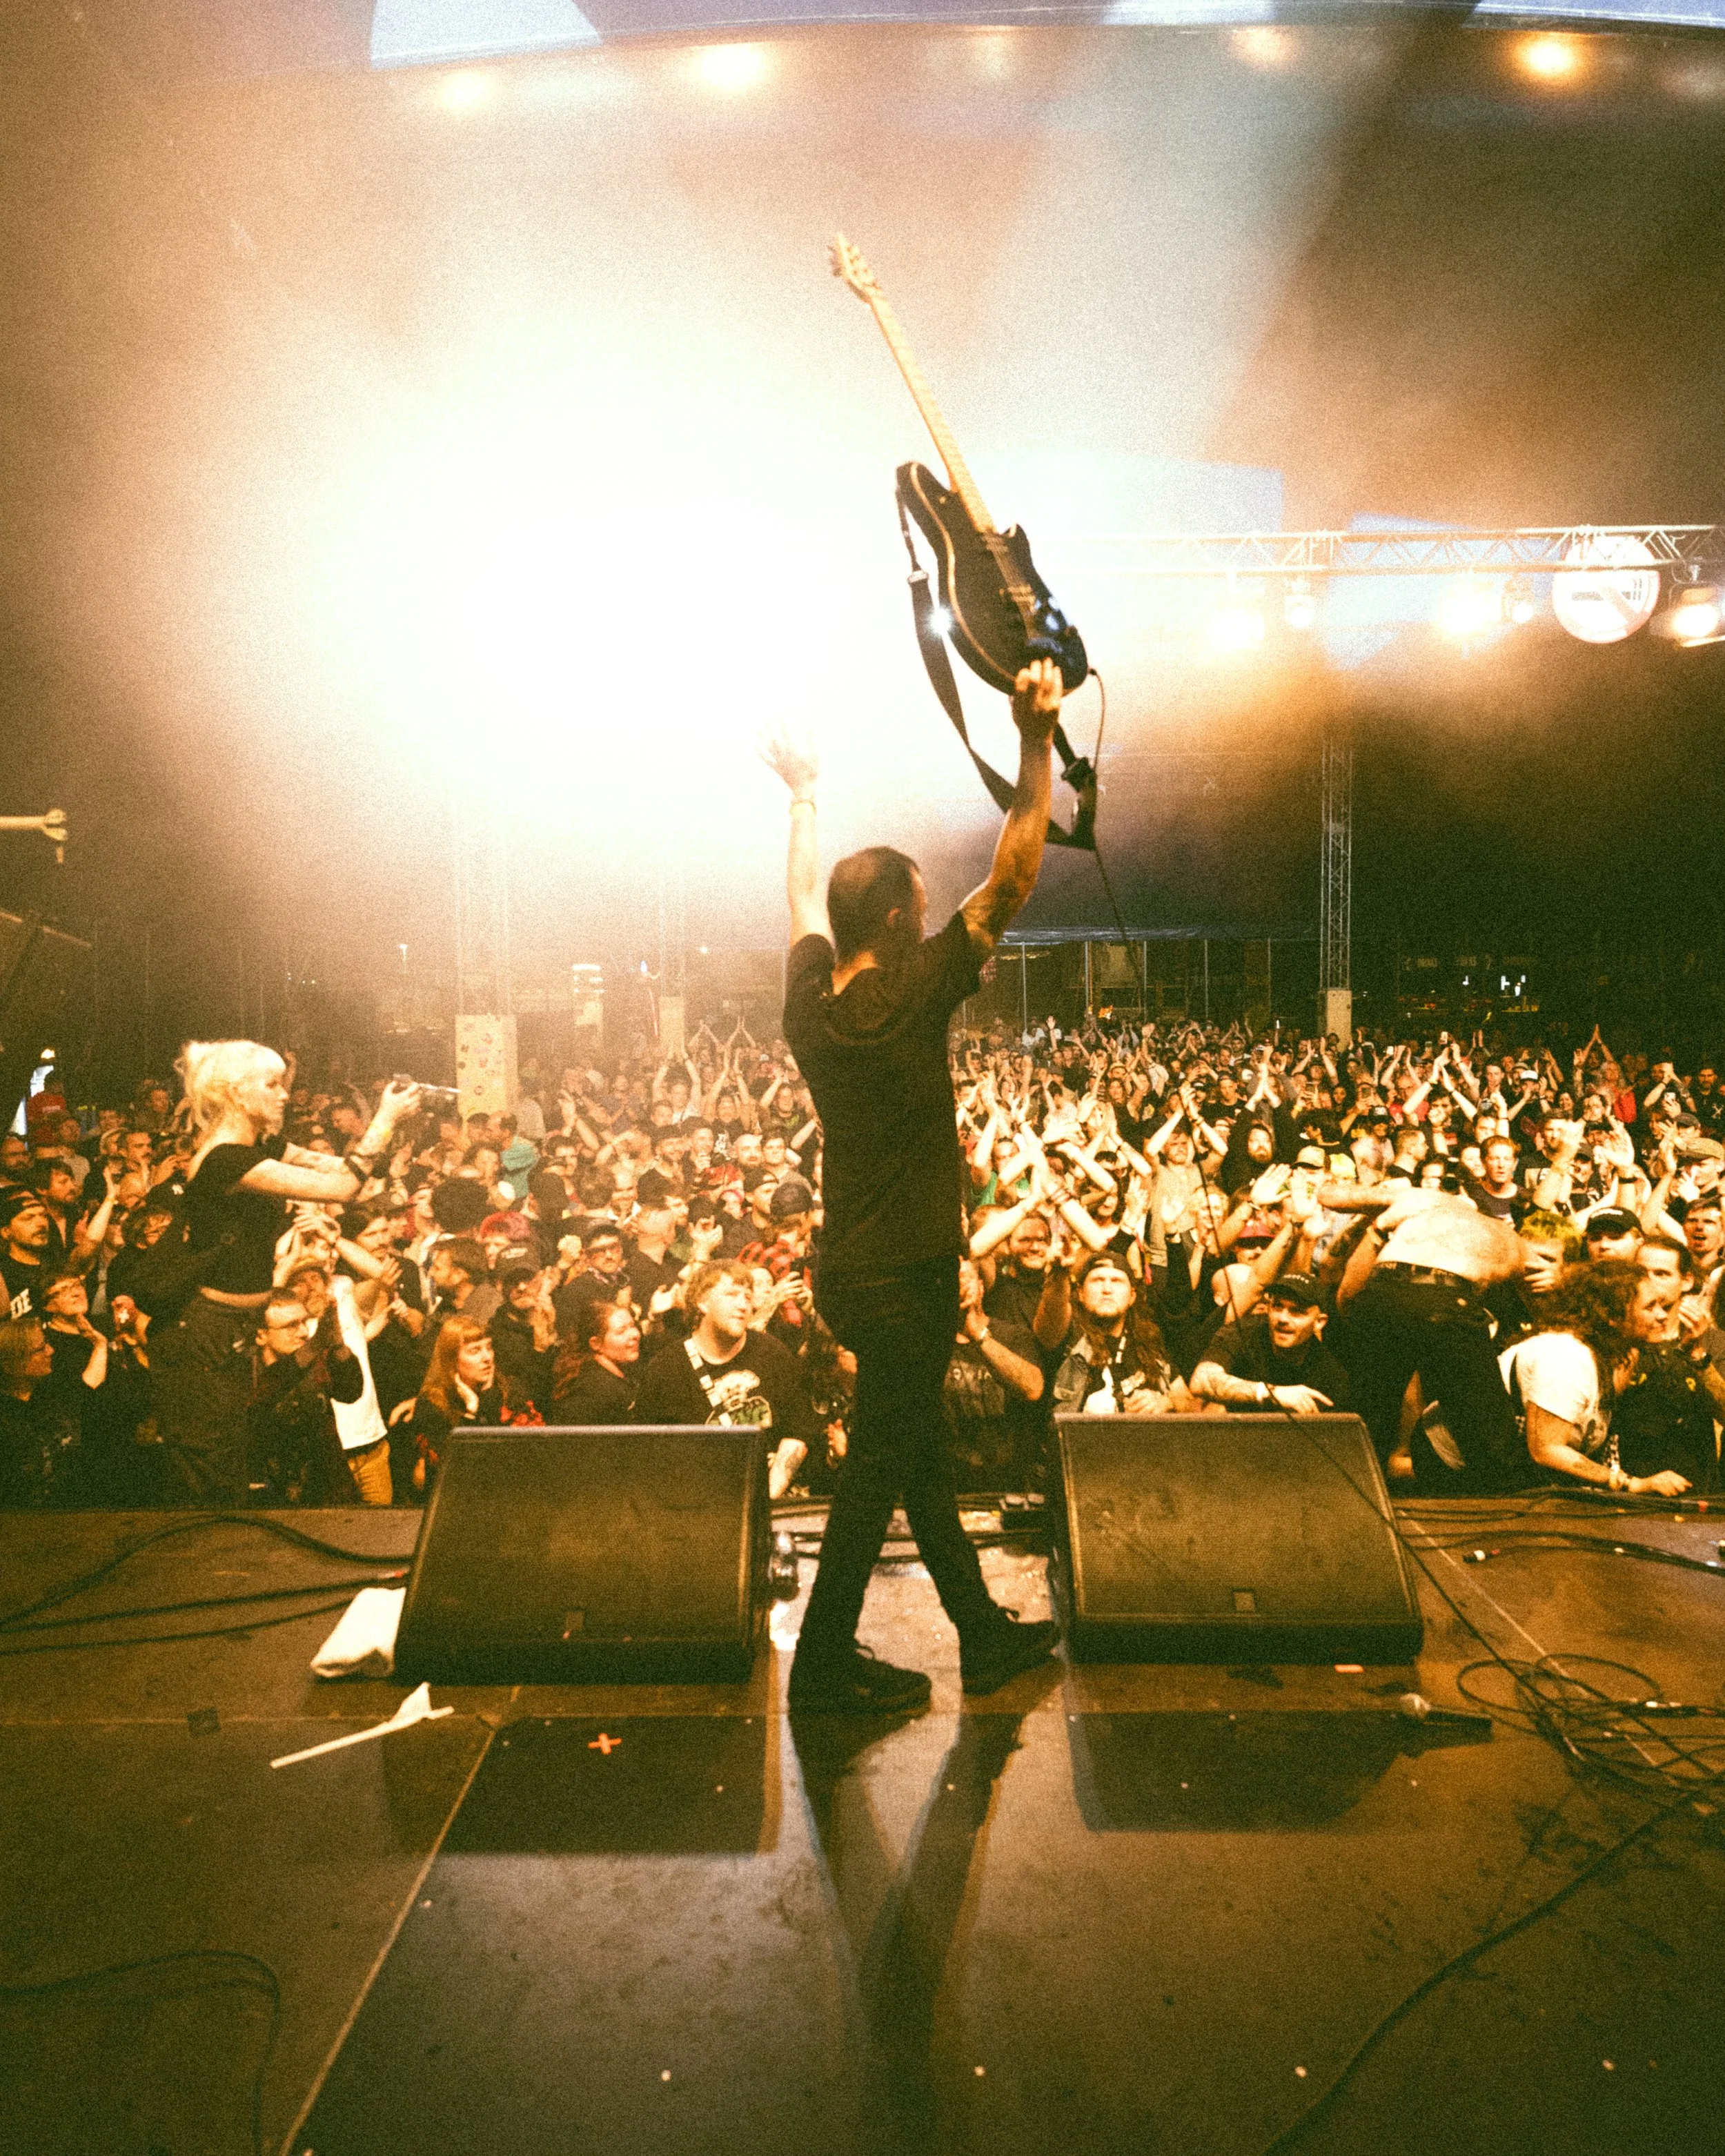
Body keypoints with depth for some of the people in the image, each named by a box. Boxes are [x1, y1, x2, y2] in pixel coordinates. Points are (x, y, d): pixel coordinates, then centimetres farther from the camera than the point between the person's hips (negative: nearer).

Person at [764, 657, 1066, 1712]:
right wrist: (1037, 744, -17)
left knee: (922, 1455, 17)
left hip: (854, 1268, 8)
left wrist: (807, 794, 33)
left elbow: (807, 895, 19)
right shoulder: (911, 996, -18)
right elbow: (1012, 881, -18)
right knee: (881, 1464, 5)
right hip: (903, 1277, -8)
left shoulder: (811, 996, 0)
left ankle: (986, 1634, 32)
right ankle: (826, 1657, 17)